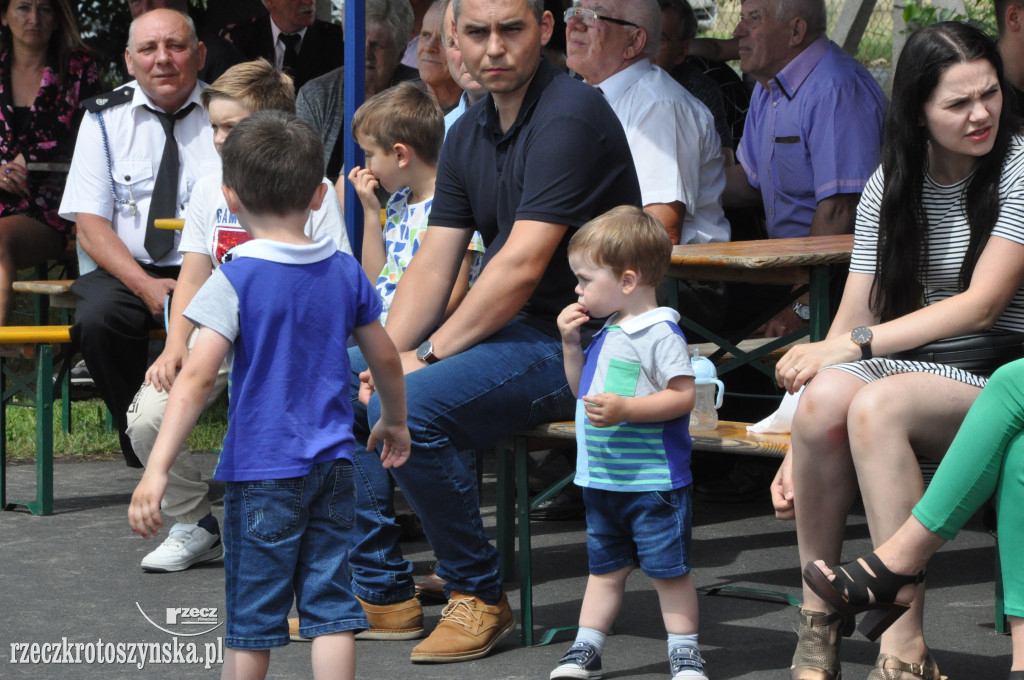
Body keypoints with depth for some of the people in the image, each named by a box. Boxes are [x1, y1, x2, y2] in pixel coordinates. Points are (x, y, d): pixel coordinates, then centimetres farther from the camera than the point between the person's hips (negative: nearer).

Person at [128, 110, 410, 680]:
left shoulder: (236, 280, -13)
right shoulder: (345, 271, 3)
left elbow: (199, 377, -21)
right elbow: (386, 359, 14)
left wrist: (158, 469, -23)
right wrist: (396, 422, 33)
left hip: (262, 469, -4)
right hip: (333, 462, 4)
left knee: (253, 611, 7)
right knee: (331, 605, 7)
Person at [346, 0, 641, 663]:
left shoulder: (570, 115, -17)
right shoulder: (468, 134, 12)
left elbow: (522, 266, -22)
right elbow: (432, 266, 9)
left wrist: (427, 357, -18)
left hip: (572, 342, -9)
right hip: (503, 330, 9)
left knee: (406, 405, -27)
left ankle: (480, 596, -10)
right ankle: (381, 593, 8)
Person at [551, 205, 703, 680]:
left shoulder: (659, 333, -15)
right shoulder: (607, 334, 12)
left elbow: (683, 396, -20)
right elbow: (582, 390, 22)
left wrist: (625, 409, -28)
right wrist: (570, 344, 9)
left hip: (653, 480, -8)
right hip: (603, 477, 8)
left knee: (668, 568, 1)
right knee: (605, 567, 15)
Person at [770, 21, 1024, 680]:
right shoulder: (890, 186, 8)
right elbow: (854, 318, 5)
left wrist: (855, 346, -16)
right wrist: (800, 453, -4)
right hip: (912, 364, 5)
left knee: (875, 407, -34)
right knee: (824, 397, -30)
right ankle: (818, 618, -15)